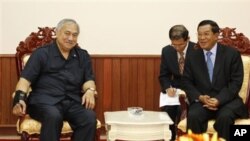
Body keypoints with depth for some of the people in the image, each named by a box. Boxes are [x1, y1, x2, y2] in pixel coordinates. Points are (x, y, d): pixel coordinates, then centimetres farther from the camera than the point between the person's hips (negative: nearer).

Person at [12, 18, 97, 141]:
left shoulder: (83, 56, 20)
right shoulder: (42, 53, 8)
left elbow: (88, 79, 15)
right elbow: (26, 79, 0)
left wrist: (90, 91, -9)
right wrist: (20, 98, -19)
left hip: (73, 101, 3)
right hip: (45, 100, -3)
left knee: (90, 117, -28)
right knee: (53, 116, -37)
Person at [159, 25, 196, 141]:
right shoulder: (167, 51, -3)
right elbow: (164, 75, 4)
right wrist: (168, 88, -18)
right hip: (176, 89, 3)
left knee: (182, 108, -30)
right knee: (166, 108, -23)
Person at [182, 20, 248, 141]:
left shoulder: (232, 53, 1)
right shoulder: (192, 57, 9)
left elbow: (236, 82, -4)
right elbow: (187, 82, 7)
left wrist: (219, 100, -18)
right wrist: (200, 97, -13)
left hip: (227, 100, -1)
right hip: (202, 101, 2)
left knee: (225, 117, -33)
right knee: (193, 116, -30)